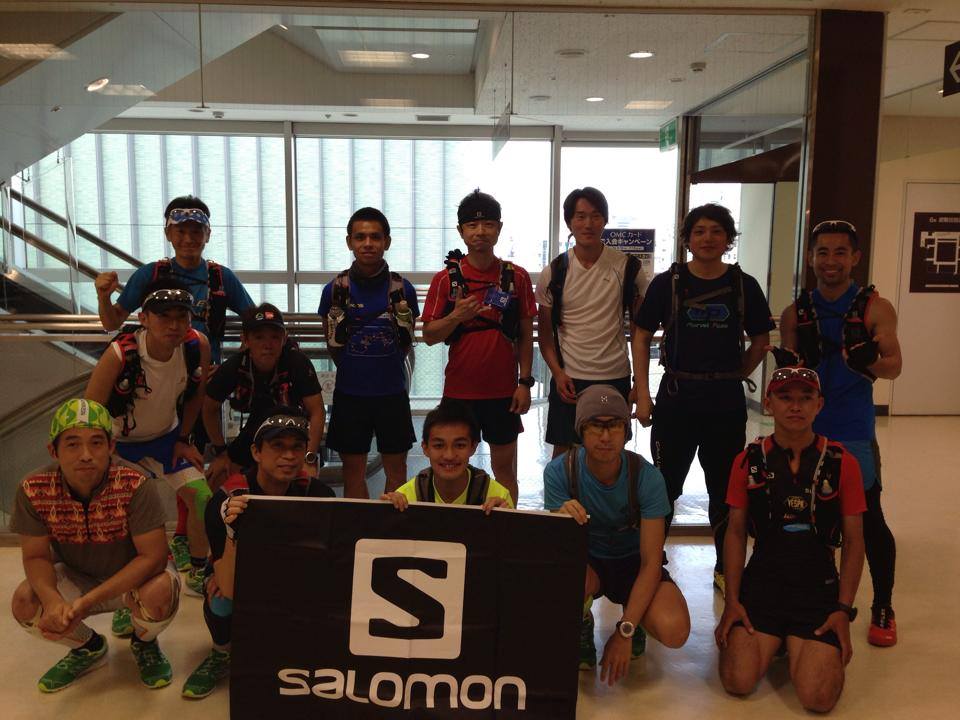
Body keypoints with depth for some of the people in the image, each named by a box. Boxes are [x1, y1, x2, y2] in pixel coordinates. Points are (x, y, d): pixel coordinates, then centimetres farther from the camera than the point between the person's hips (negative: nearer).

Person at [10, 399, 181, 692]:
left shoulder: (134, 486, -30)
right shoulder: (34, 491, -19)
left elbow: (153, 556, -30)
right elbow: (36, 556, -13)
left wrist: (86, 602, -36)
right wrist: (53, 600, -35)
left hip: (135, 577, -3)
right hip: (77, 577, 4)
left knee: (158, 593, -34)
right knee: (25, 602, -22)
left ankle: (144, 644, 6)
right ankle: (89, 647, 12)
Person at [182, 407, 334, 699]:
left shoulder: (317, 493, -23)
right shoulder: (226, 501, -29)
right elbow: (229, 591, -35)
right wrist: (232, 530, -49)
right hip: (235, 579, -2)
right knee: (222, 605, -34)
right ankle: (221, 655, 0)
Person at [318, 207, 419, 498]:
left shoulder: (402, 289, -3)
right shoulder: (335, 290, -3)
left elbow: (405, 347, 4)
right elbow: (334, 349, 4)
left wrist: (403, 318, -5)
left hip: (392, 392, 0)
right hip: (350, 393, 0)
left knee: (396, 469, 11)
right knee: (353, 470, 11)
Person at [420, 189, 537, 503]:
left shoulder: (516, 276, 0)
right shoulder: (446, 279, -2)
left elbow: (525, 334, 4)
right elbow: (429, 336, -2)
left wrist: (525, 382, -1)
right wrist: (456, 316, -20)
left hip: (503, 391, 0)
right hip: (459, 390, 0)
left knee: (504, 467, 10)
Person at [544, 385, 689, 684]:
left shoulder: (646, 476, -21)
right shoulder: (559, 471, -20)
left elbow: (651, 563, -21)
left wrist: (625, 631, -29)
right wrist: (564, 518, -45)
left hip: (632, 561, 1)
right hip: (585, 561, 0)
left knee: (673, 631, -28)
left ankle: (631, 619, 12)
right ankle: (581, 624, 1)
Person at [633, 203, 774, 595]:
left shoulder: (744, 286, 2)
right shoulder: (667, 283, -2)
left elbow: (760, 340, 12)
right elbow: (641, 337, 1)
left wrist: (734, 376, 2)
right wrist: (642, 393, -5)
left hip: (727, 403, 2)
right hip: (676, 398, -1)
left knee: (725, 488, 12)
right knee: (665, 486, 6)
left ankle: (726, 569, 27)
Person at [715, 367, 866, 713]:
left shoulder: (841, 463, -2)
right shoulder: (748, 460, 1)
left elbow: (853, 542, 3)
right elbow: (735, 532, 4)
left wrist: (844, 609, -5)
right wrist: (731, 602, -3)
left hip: (819, 588, 0)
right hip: (761, 582, 1)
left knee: (817, 697, -15)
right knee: (737, 681, -14)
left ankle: (822, 649, 18)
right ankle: (772, 639, 18)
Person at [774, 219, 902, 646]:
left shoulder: (875, 308, -2)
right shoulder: (796, 313, 5)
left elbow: (894, 366, -7)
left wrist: (869, 362, -29)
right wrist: (796, 363, -18)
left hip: (852, 432, -2)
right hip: (803, 429, 3)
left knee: (869, 518, -3)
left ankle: (883, 609, 16)